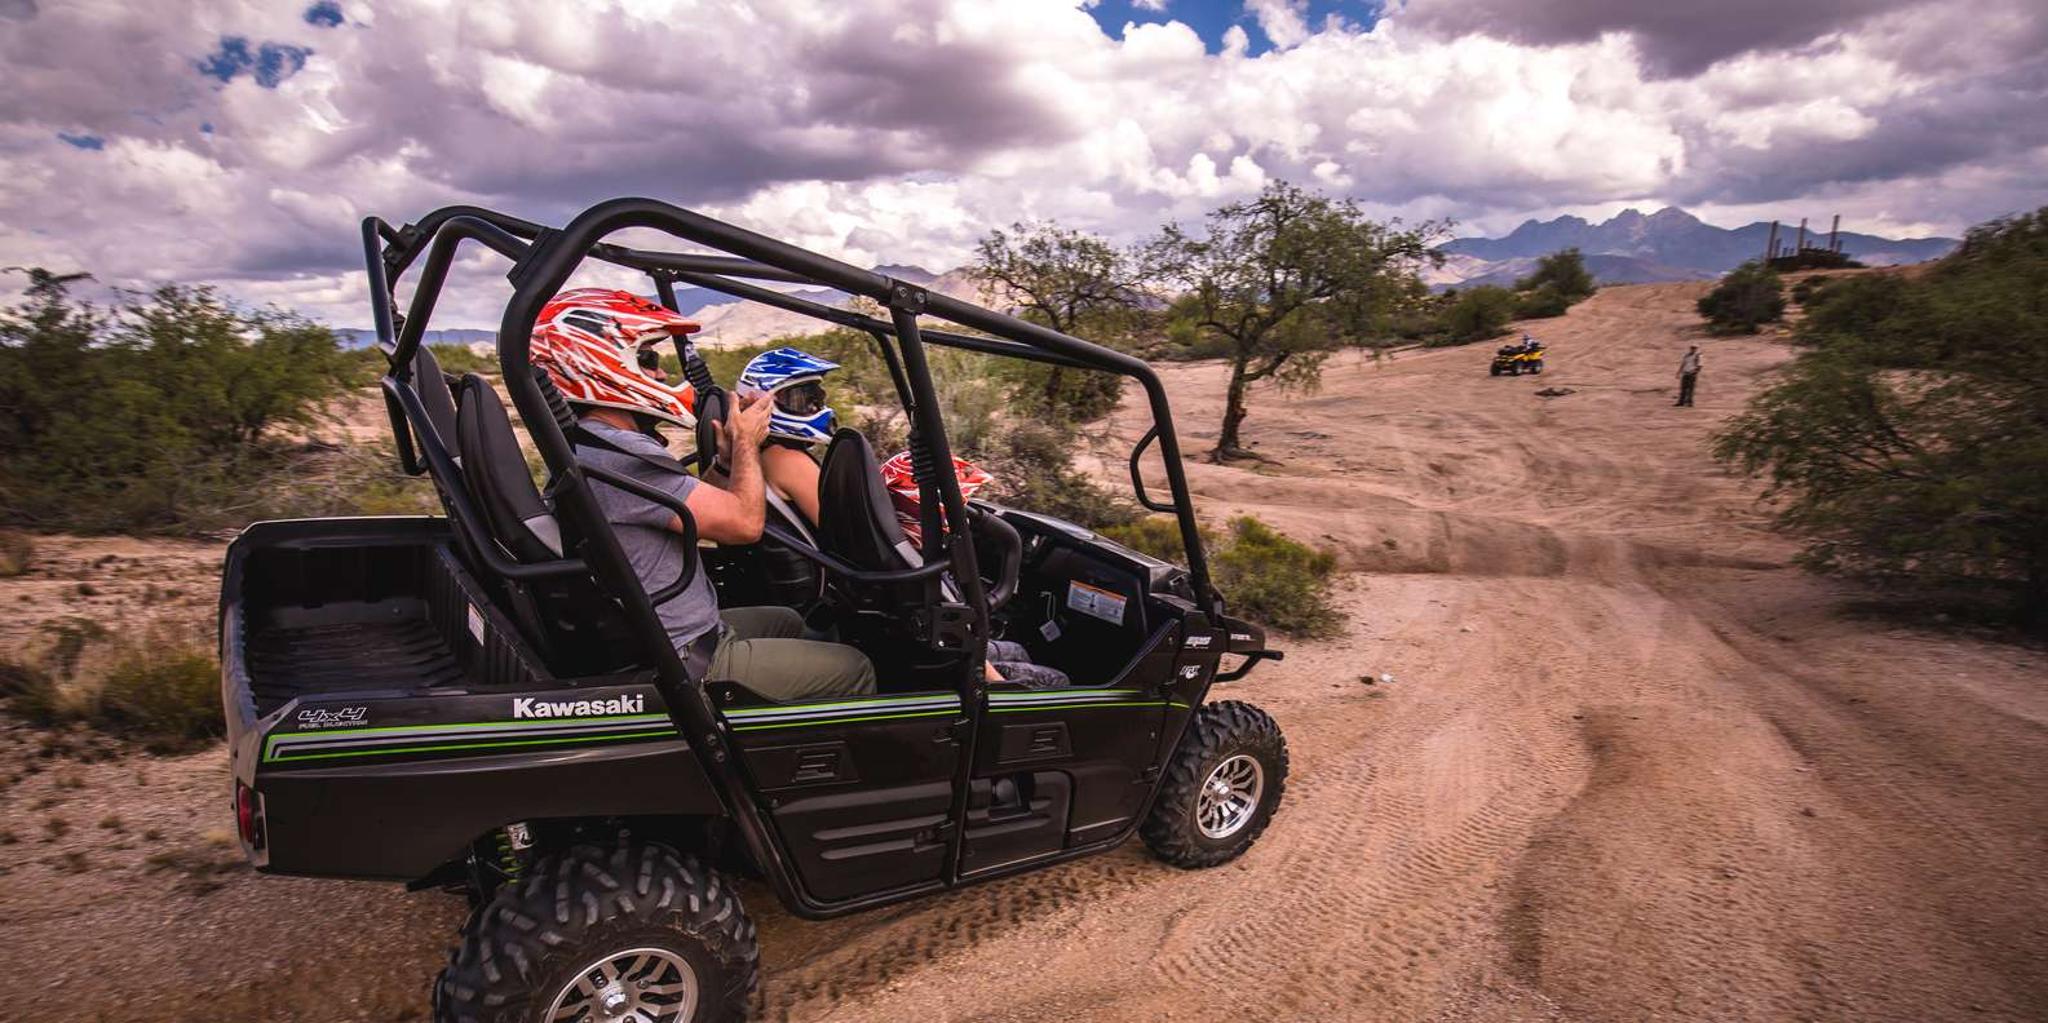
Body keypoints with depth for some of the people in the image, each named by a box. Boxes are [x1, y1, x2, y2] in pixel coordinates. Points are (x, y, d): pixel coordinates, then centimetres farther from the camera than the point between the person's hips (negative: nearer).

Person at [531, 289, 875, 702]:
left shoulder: (585, 447, 8)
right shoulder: (617, 459, -26)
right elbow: (744, 522, -25)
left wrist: (727, 454, 2)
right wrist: (747, 442, -7)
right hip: (685, 664, -11)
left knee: (786, 622, 30)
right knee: (853, 670, -3)